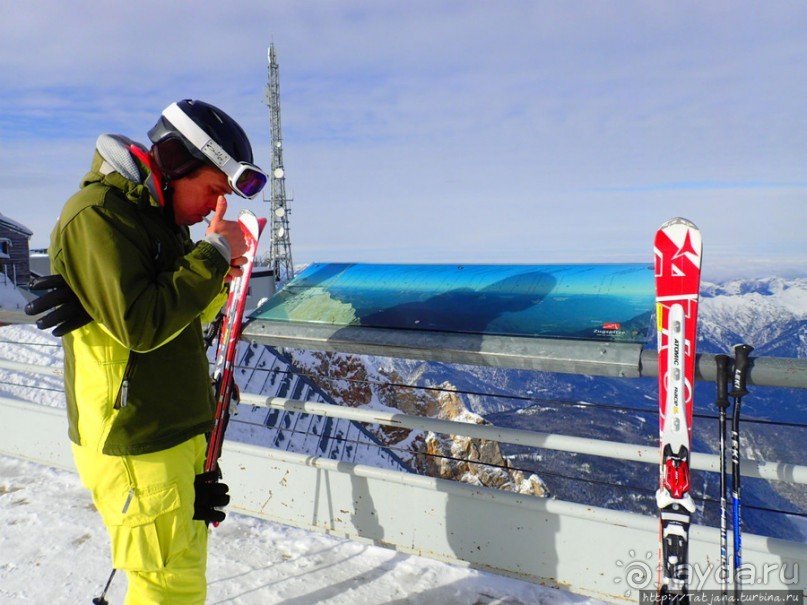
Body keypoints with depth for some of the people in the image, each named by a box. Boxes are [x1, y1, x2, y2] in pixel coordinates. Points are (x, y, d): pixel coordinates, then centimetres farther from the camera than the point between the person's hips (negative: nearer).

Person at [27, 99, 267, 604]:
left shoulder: (162, 213, 11)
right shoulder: (97, 214, -17)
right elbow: (140, 324, -26)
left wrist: (221, 276, -4)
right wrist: (213, 255, -19)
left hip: (179, 428, 9)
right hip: (133, 442, -9)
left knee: (187, 559, 19)